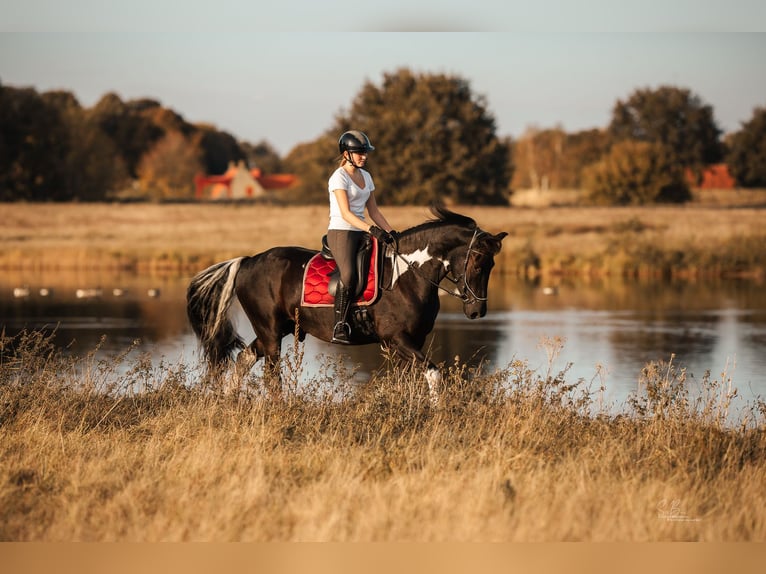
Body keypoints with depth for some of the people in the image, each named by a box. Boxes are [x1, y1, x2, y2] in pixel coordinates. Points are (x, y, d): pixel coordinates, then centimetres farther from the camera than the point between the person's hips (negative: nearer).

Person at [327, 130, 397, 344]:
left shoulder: (366, 176, 16)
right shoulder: (339, 177, -8)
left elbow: (373, 210, 17)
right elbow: (346, 213, -17)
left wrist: (391, 232, 3)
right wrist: (371, 229, -29)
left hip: (361, 233, 8)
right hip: (341, 232, -8)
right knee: (349, 275, -29)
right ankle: (339, 327, -27)